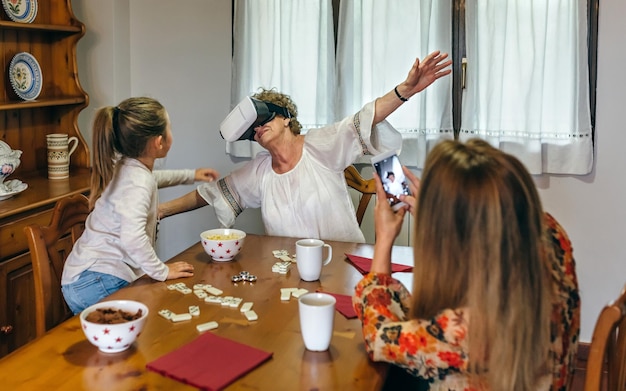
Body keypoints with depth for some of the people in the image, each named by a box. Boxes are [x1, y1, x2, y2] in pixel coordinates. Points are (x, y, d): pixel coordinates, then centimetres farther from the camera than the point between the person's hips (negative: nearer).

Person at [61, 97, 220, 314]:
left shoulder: (127, 166, 10)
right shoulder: (137, 182, -20)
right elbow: (133, 237, -36)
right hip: (100, 281, -10)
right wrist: (162, 271, -22)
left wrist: (190, 175, 41)